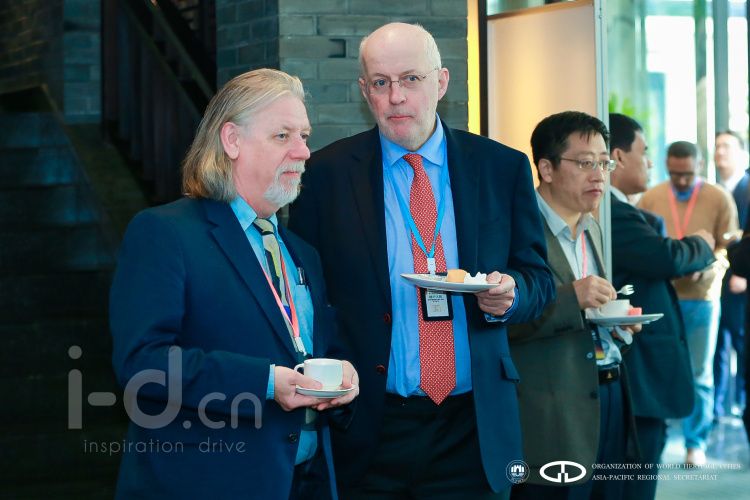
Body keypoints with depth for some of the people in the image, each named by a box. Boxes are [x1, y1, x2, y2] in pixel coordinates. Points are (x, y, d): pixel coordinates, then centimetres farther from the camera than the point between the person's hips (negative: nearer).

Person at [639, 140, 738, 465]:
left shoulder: (719, 200, 1)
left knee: (699, 374, 4)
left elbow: (728, 247, -1)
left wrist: (704, 268, -18)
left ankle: (696, 443, 14)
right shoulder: (650, 199, 4)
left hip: (701, 297, 0)